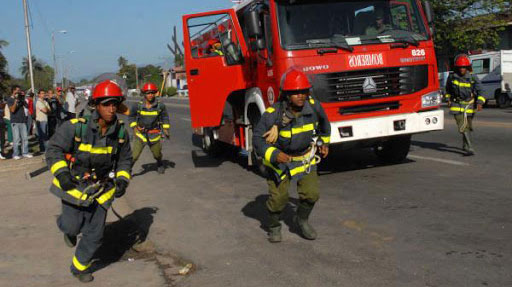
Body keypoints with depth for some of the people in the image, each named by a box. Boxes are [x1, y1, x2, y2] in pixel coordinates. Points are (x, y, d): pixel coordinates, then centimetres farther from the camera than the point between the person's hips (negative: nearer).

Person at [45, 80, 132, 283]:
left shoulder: (120, 131, -5)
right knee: (73, 226, -3)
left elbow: (125, 159, 8)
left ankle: (80, 267, 31)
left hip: (102, 188, 4)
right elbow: (54, 149, -12)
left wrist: (122, 180, -5)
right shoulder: (76, 127, -20)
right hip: (74, 184, -3)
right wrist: (61, 173, -23)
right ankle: (69, 229, 38)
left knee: (94, 234, 7)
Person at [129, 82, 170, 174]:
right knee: (134, 155, -13)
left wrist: (166, 129, 6)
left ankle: (160, 164, 47)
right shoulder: (137, 106, -11)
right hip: (140, 133, -1)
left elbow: (165, 117, 11)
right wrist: (134, 127, 0)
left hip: (154, 134, 2)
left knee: (157, 154, 18)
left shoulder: (160, 106, -7)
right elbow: (131, 116, 8)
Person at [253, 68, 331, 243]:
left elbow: (323, 122, 10)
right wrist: (274, 155, -30)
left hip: (306, 156, 3)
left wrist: (324, 142, 12)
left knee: (311, 193, -6)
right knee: (278, 198, -4)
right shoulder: (273, 114, -26)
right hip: (280, 158, -3)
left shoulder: (313, 106, -14)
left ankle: (302, 220, 24)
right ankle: (274, 226, 25)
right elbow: (258, 138, -18)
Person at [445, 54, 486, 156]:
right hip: (457, 106, -1)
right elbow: (448, 89, 18)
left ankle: (465, 145, 38)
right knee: (463, 127, -15)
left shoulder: (473, 78, -8)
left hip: (470, 106, 1)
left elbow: (480, 91, -10)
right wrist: (448, 99, 18)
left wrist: (480, 103, -23)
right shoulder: (452, 77, -3)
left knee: (468, 127, 15)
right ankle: (470, 149, -19)